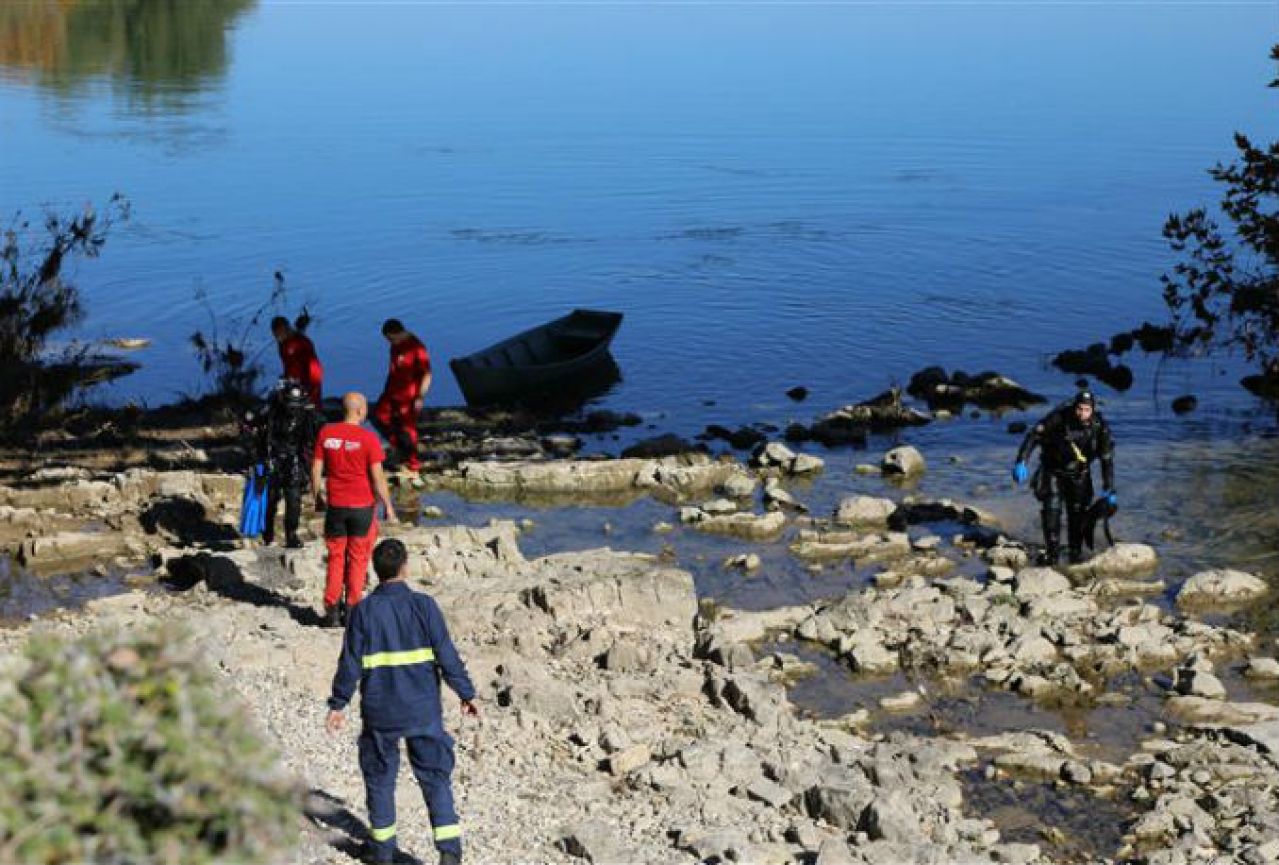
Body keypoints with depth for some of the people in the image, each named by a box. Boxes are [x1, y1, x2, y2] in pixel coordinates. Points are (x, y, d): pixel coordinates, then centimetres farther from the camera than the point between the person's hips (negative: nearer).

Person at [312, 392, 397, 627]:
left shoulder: (326, 433, -1)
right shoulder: (368, 438, -12)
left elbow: (316, 469, 3)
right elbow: (377, 477, -10)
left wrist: (317, 497, 16)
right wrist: (388, 506, 0)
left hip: (335, 505, 3)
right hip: (362, 506, -3)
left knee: (336, 557, 12)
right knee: (358, 559, 8)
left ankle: (332, 610, 11)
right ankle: (352, 610, 9)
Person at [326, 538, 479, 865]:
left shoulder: (364, 611, -7)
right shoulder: (423, 605, -8)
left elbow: (350, 664, -4)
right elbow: (447, 657, -7)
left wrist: (337, 704, 7)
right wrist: (467, 695, 3)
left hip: (380, 713, 0)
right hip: (423, 712, 0)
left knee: (380, 778, 16)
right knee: (435, 777, 9)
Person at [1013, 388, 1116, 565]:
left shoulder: (1100, 427, -18)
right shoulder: (1059, 417, -26)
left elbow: (1107, 459, -12)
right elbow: (1033, 435, -23)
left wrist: (1110, 491, -14)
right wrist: (1021, 462, -33)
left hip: (1078, 474, 2)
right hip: (1053, 471, -2)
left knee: (1078, 512, 2)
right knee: (1051, 509, -14)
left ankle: (1076, 551, 19)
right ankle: (1052, 552, -5)